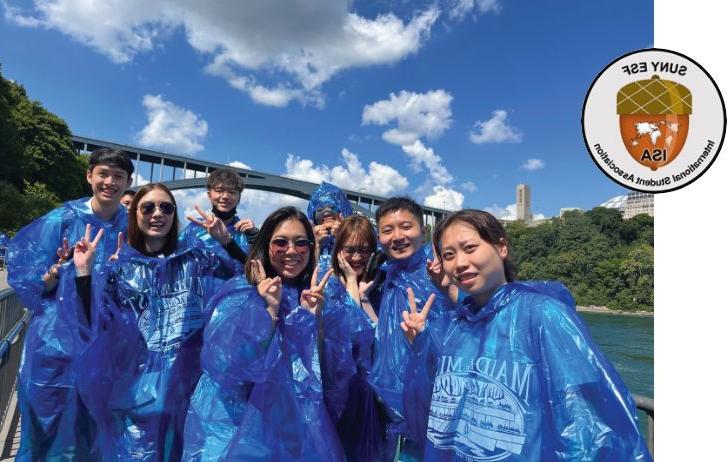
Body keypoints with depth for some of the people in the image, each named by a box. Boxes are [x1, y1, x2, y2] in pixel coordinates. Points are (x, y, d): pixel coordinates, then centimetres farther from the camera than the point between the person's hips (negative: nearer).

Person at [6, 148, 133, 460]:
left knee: (85, 428, 13)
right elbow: (33, 285, -4)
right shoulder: (62, 220, -6)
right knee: (48, 427, 9)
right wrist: (57, 271, -24)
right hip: (58, 338, -2)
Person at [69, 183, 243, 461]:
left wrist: (227, 241, -12)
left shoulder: (196, 260, 4)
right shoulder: (119, 268, 4)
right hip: (135, 386, 0)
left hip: (186, 384, 0)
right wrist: (83, 272, -7)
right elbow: (95, 325, -1)